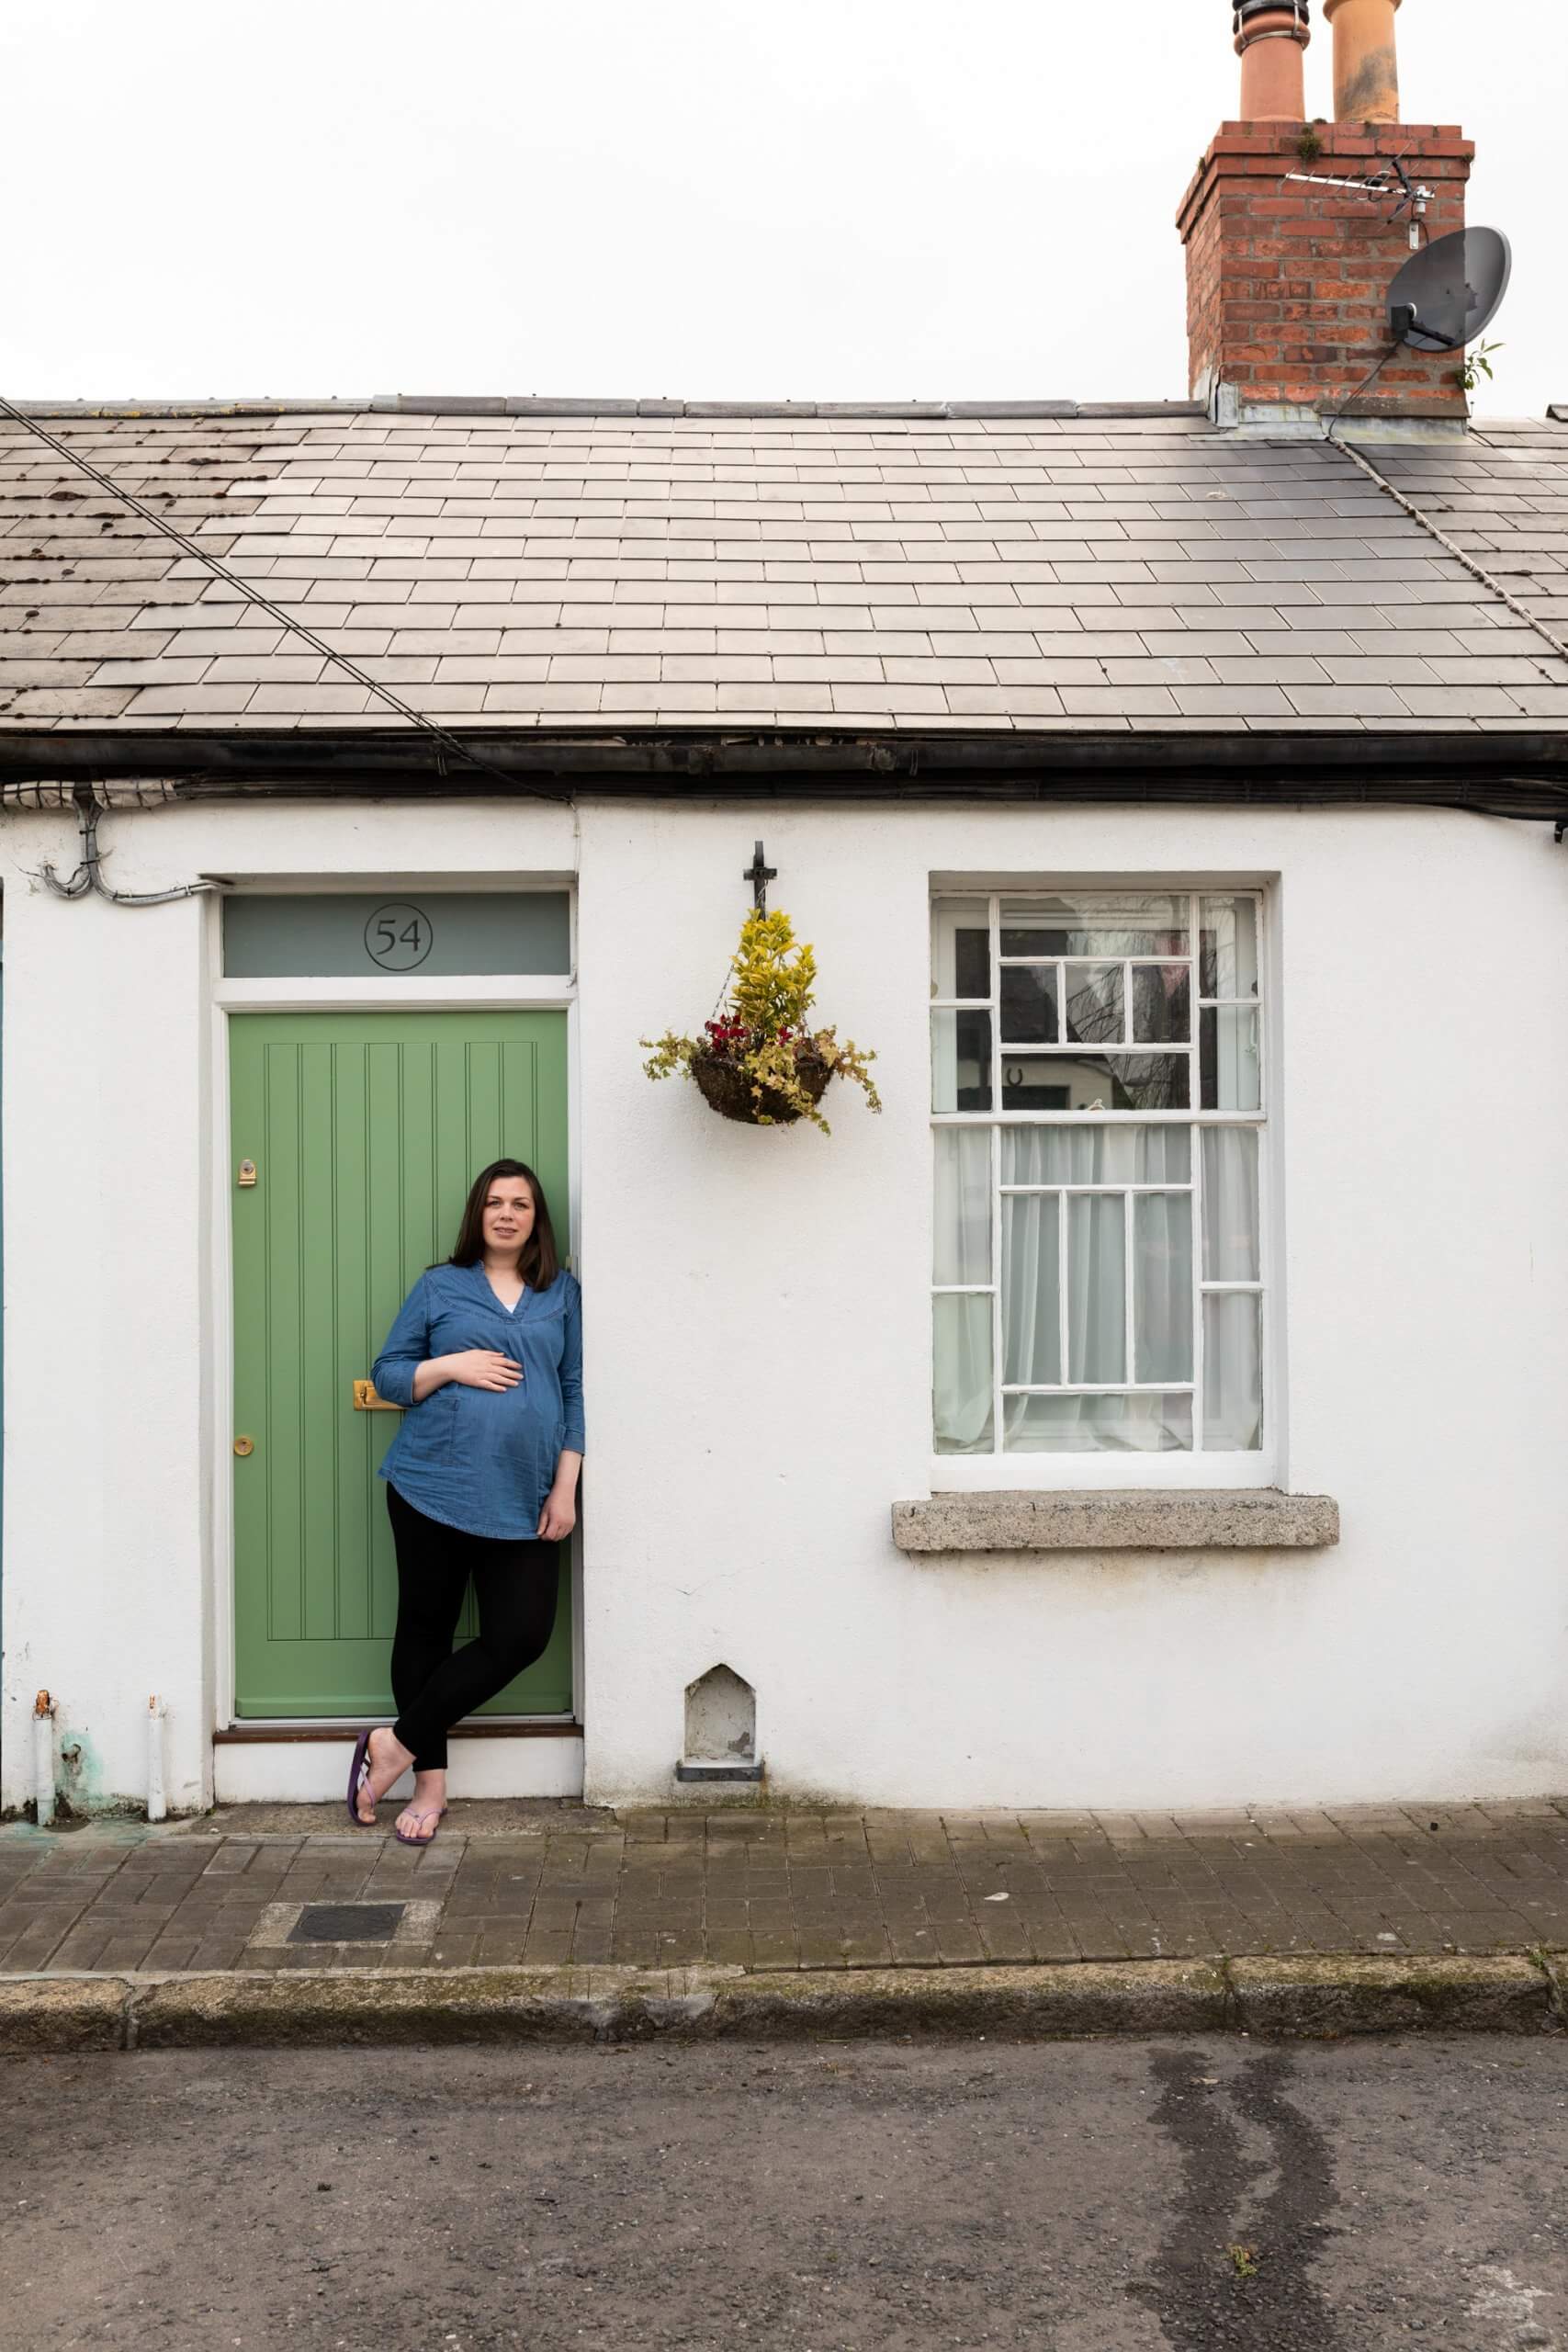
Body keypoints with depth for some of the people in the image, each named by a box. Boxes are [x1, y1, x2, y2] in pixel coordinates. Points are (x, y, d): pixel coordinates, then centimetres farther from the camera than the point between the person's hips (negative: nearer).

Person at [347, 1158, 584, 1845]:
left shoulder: (562, 1293, 9)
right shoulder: (439, 1286, 6)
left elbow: (576, 1392, 7)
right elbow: (387, 1375, 7)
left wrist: (565, 1487, -1)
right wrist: (451, 1365, -11)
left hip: (521, 1500, 1)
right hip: (433, 1487, -1)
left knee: (521, 1635, -6)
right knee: (425, 1628, 6)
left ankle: (396, 1743, 9)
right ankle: (429, 1782, 20)